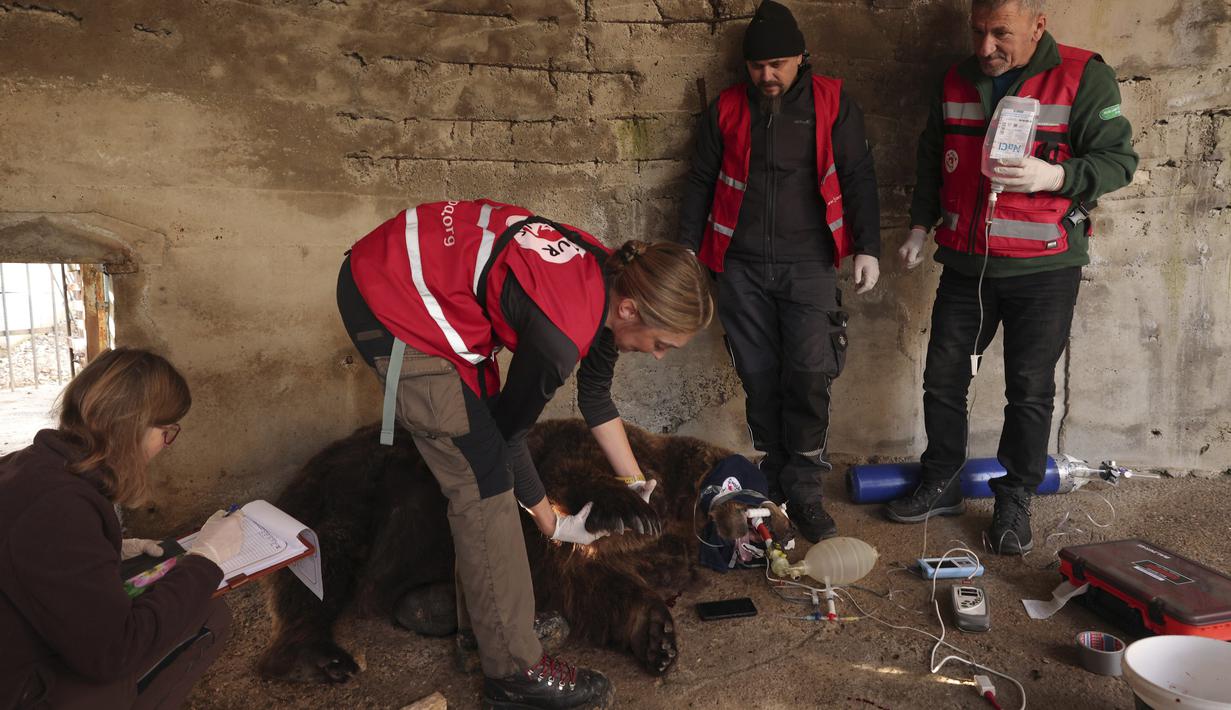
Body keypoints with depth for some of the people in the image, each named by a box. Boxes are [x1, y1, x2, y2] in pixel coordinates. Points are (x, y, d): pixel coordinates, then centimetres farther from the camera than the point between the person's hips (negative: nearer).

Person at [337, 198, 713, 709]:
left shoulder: (610, 281, -2)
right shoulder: (560, 335, -28)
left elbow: (595, 398, 13)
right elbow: (509, 432, -12)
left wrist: (636, 485, 17)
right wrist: (552, 524, 3)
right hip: (390, 303, -10)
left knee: (480, 460, 14)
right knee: (483, 477, -8)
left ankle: (484, 612, 30)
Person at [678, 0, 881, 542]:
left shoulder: (833, 104, 3)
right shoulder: (725, 110, 8)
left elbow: (858, 177, 3)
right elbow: (700, 183, 13)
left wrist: (867, 247, -3)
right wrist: (687, 248, 10)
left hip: (807, 264, -1)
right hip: (742, 267, 2)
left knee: (810, 374, -10)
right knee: (760, 380, 4)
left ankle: (803, 492, 4)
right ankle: (772, 484, 19)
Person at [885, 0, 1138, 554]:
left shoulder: (1084, 78, -8)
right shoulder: (957, 81, 7)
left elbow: (1118, 160, -9)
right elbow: (931, 161, 17)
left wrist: (1054, 176, -26)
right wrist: (920, 226, 10)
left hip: (1043, 269, -4)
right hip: (965, 264, 5)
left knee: (1030, 392, 4)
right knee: (943, 378, 9)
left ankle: (1014, 502, 20)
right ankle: (941, 486, 26)